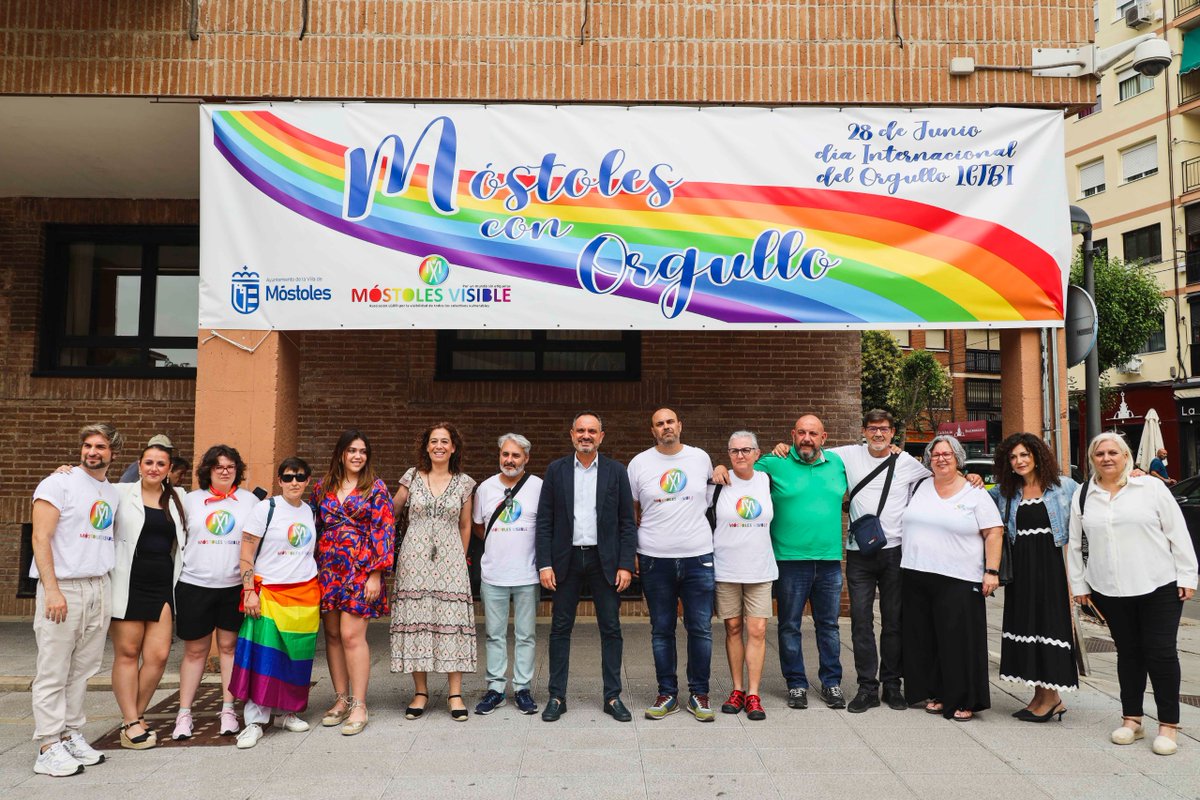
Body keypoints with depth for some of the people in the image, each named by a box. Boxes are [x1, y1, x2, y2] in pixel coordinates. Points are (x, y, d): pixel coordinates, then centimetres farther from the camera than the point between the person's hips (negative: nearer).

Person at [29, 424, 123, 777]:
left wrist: (113, 596, 13)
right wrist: (51, 589, -16)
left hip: (100, 588, 5)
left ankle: (71, 735, 18)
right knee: (53, 672, -1)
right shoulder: (58, 484, -4)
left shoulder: (114, 494, 14)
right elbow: (40, 538, -9)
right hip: (62, 588, -5)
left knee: (83, 669, 9)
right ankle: (49, 747, 4)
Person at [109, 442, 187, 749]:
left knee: (159, 655, -1)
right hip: (127, 585, -3)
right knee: (127, 653, 3)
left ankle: (135, 716, 18)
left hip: (162, 586, 4)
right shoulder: (121, 493, 1)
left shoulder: (177, 501, 12)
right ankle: (130, 723, 12)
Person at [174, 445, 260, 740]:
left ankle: (228, 710, 17)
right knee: (195, 650, 7)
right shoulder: (191, 500, 7)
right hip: (194, 584, 1)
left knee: (229, 646, 7)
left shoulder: (250, 500, 4)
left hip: (235, 585, 0)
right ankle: (184, 713, 16)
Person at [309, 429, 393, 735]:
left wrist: (376, 574, -11)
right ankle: (341, 699, 20)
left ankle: (359, 705, 1)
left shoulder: (376, 488, -1)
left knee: (351, 635, -8)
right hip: (327, 569, 4)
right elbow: (313, 527, 15)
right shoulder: (322, 487, 10)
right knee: (333, 635, 7)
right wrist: (312, 569, 8)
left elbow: (384, 531, -5)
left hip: (360, 569, -4)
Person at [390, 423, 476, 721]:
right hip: (414, 559, 1)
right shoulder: (412, 477, 6)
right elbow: (390, 512, 12)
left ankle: (455, 694, 4)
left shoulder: (464, 483, 6)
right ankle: (420, 691, 13)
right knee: (416, 619, 1)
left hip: (449, 560, 0)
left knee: (451, 620, -4)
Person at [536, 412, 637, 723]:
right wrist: (544, 564, -5)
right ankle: (557, 697, 17)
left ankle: (612, 697, 17)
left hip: (605, 560, 0)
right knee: (560, 629, 6)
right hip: (566, 559, 0)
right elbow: (544, 520, 2)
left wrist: (626, 565, -5)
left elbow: (627, 522, 2)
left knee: (611, 629, 5)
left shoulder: (616, 471, 3)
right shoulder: (556, 470, 3)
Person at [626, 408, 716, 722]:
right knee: (661, 631, 8)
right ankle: (667, 694, 21)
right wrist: (630, 552, 4)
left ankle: (699, 694, 18)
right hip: (655, 559, 0)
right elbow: (631, 511, 8)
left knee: (701, 629, 4)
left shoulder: (701, 458, 4)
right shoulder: (639, 463, 2)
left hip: (698, 557, 0)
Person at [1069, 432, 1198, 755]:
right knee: (1128, 652, 11)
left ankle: (1168, 725, 13)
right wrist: (1078, 584, 10)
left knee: (1161, 652, 1)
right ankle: (1132, 719, 22)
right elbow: (1075, 544, 11)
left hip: (1159, 586, -2)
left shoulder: (1151, 487, -2)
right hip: (1110, 591, 3)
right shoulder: (1083, 496, 6)